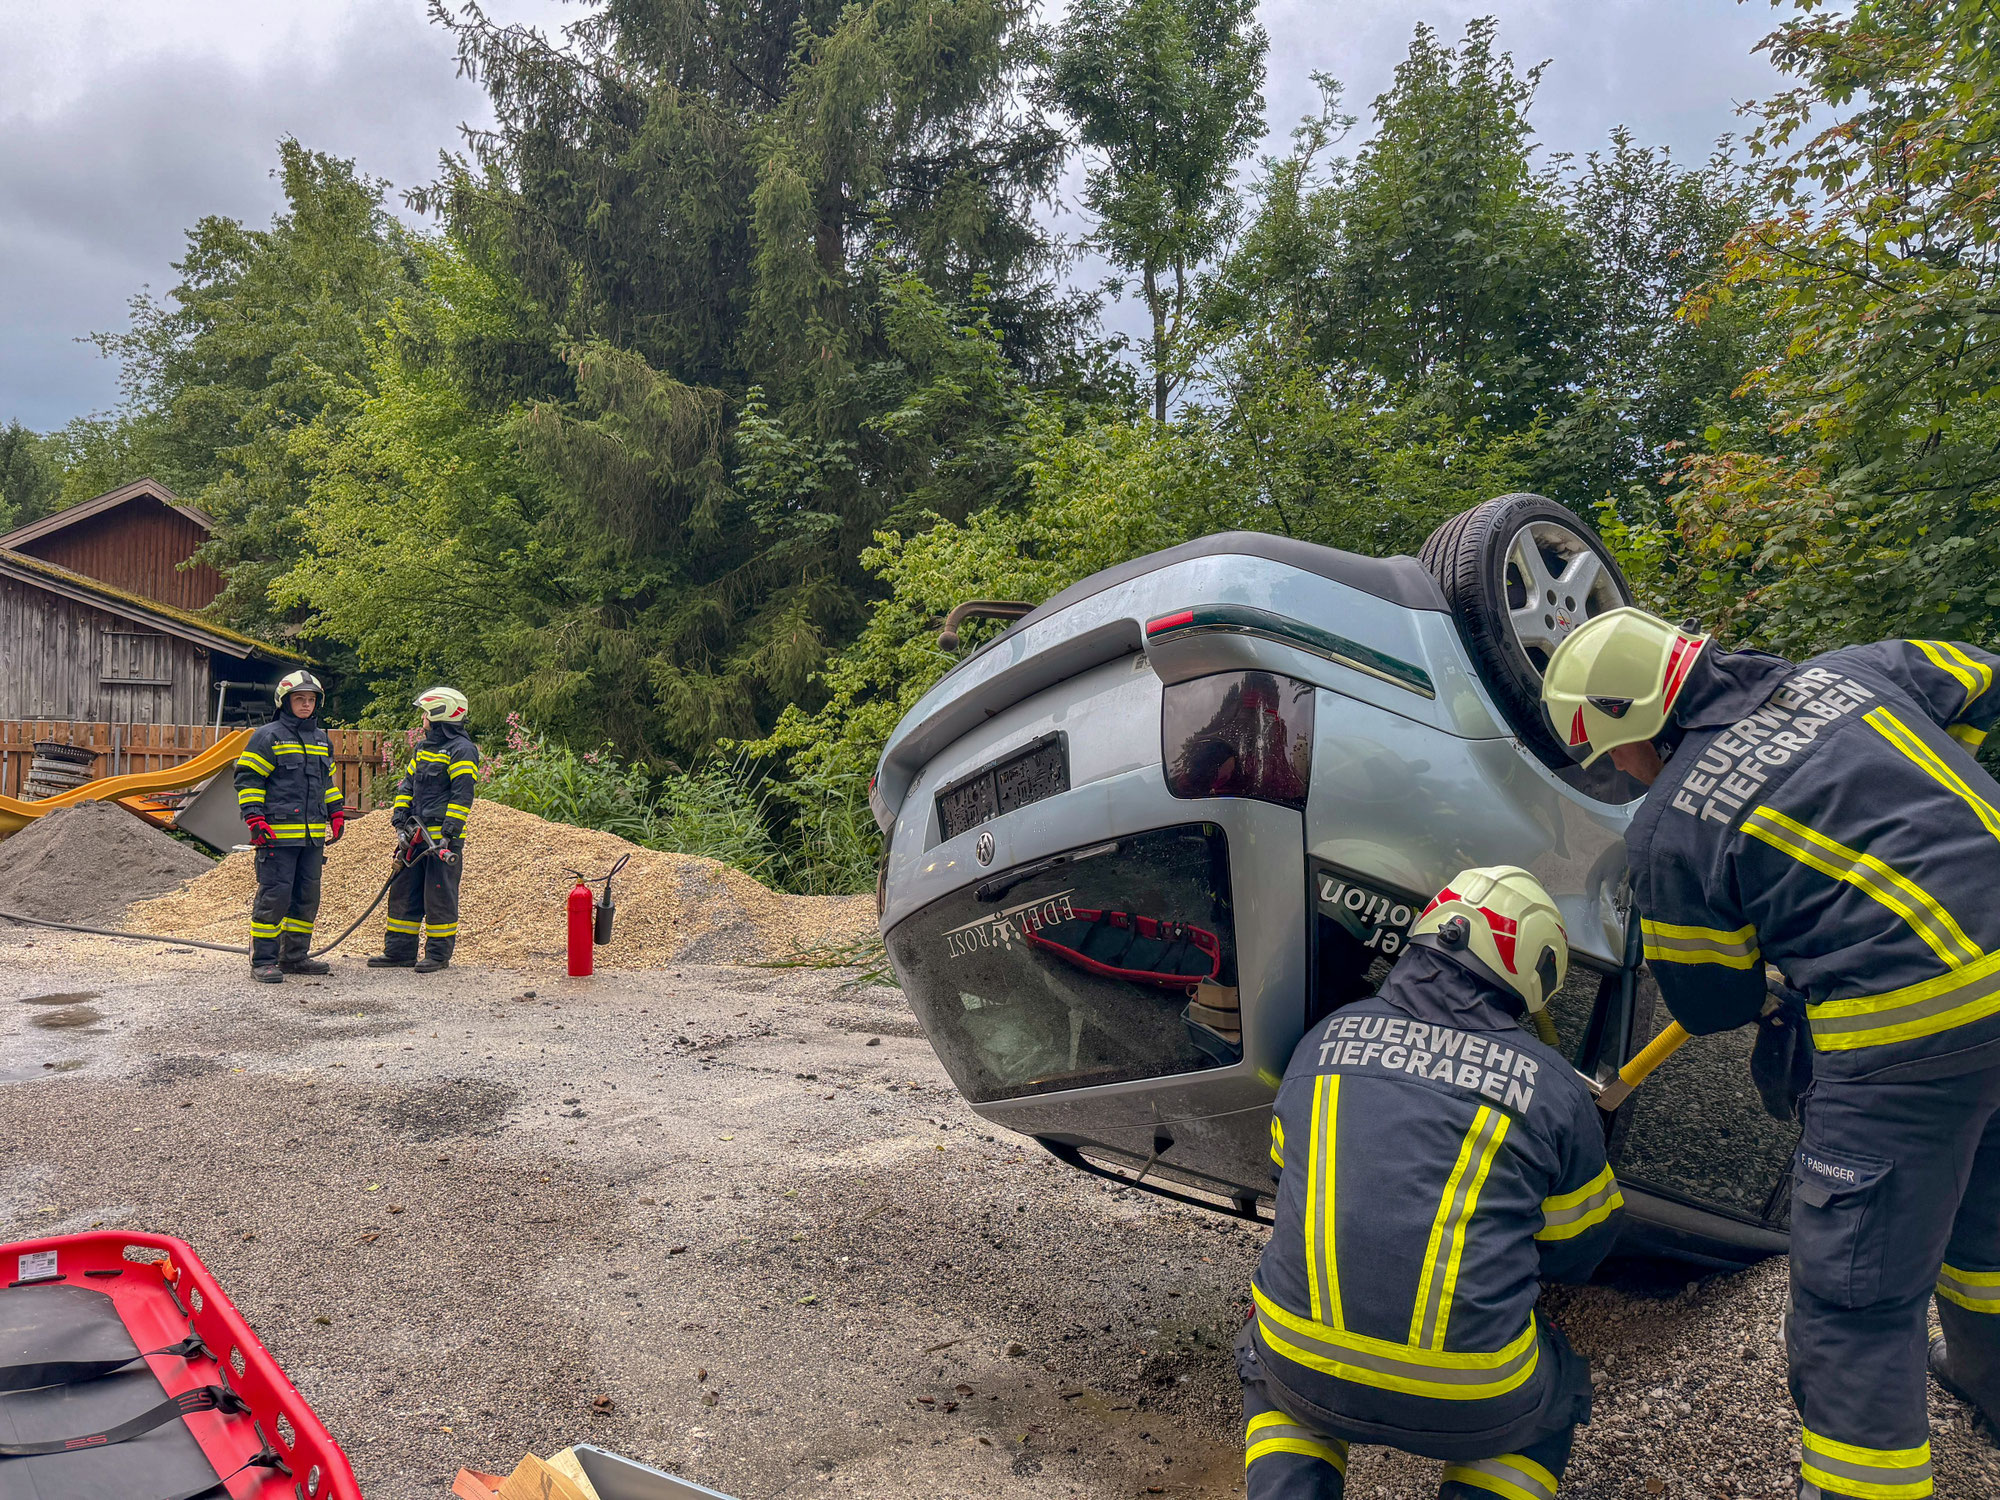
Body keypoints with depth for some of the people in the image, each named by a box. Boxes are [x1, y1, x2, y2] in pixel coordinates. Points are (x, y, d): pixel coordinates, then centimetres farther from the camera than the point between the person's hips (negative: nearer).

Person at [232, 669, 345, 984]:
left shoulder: (322, 740, 18)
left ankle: (295, 956, 20)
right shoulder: (268, 737, -3)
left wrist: (337, 814, 21)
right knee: (274, 896, -7)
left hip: (313, 836, 7)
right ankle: (263, 961, -1)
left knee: (307, 898, 10)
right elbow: (247, 779, -5)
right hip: (278, 834, -7)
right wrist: (255, 819, -14)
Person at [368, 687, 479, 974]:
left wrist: (449, 834, -19)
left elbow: (462, 796, -14)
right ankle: (399, 951, 19)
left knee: (439, 896, -4)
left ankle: (438, 954, 4)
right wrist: (400, 816, 7)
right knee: (404, 891, 11)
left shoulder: (462, 750, -8)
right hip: (417, 833, 9)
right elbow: (407, 783, 22)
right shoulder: (423, 746, 18)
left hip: (443, 838, -9)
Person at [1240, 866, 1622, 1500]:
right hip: (1469, 1406, -1)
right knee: (1558, 1395, 32)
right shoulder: (1555, 1088, 0)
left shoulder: (1327, 1035, 8)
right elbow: (1578, 1251, 15)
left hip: (1305, 1375, 2)